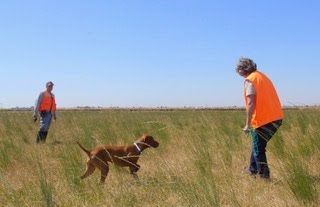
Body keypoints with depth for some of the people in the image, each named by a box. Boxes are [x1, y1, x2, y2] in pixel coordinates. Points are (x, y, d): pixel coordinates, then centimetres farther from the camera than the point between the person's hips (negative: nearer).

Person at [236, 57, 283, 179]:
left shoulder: (249, 80, -9)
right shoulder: (262, 76, 16)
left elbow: (250, 103, -18)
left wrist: (247, 124, -14)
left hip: (263, 121, -9)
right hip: (276, 118, 9)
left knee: (259, 150, 4)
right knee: (257, 144, 23)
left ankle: (264, 176, 9)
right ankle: (253, 170, 34)